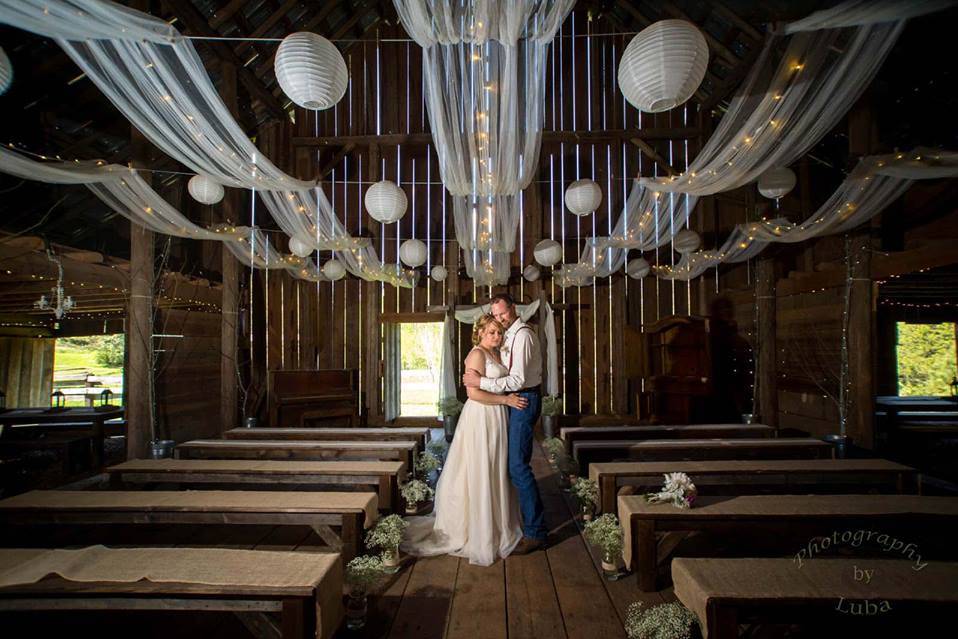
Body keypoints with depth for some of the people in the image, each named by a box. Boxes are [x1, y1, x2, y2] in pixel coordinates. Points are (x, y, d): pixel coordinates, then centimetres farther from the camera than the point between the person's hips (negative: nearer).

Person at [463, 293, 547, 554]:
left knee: (518, 466, -11)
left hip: (524, 400, -10)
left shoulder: (522, 335, -17)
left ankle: (535, 531, -4)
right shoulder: (510, 334, 14)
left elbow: (517, 380, -24)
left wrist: (481, 382, -20)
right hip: (516, 399, 10)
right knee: (513, 461, 17)